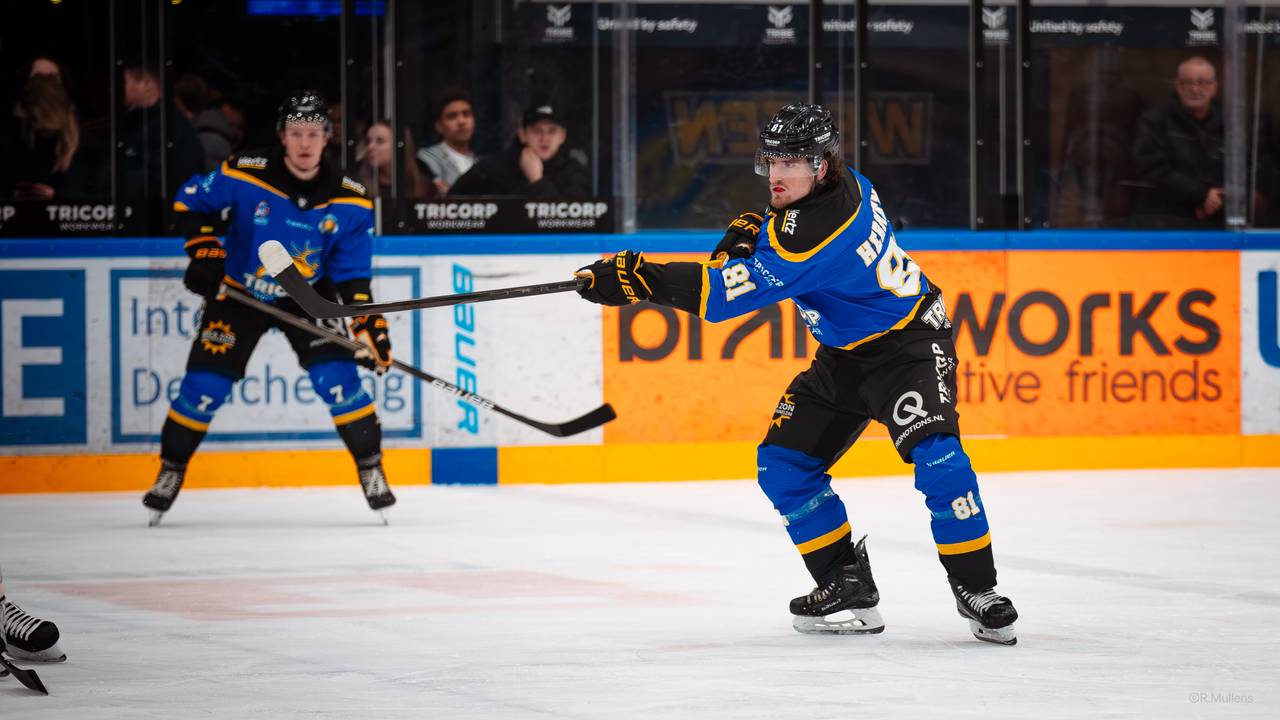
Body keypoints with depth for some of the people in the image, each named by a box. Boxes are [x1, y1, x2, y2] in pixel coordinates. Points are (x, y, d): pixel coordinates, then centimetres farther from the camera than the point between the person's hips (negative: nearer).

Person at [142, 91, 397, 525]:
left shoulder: (349, 203, -16)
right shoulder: (244, 177, -22)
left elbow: (352, 277, -9)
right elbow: (190, 202, -7)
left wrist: (368, 326, -21)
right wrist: (204, 253, -19)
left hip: (307, 297, 1)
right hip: (239, 293, -1)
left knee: (338, 377, -15)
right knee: (205, 385, -7)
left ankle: (371, 469, 1)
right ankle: (170, 471, 12)